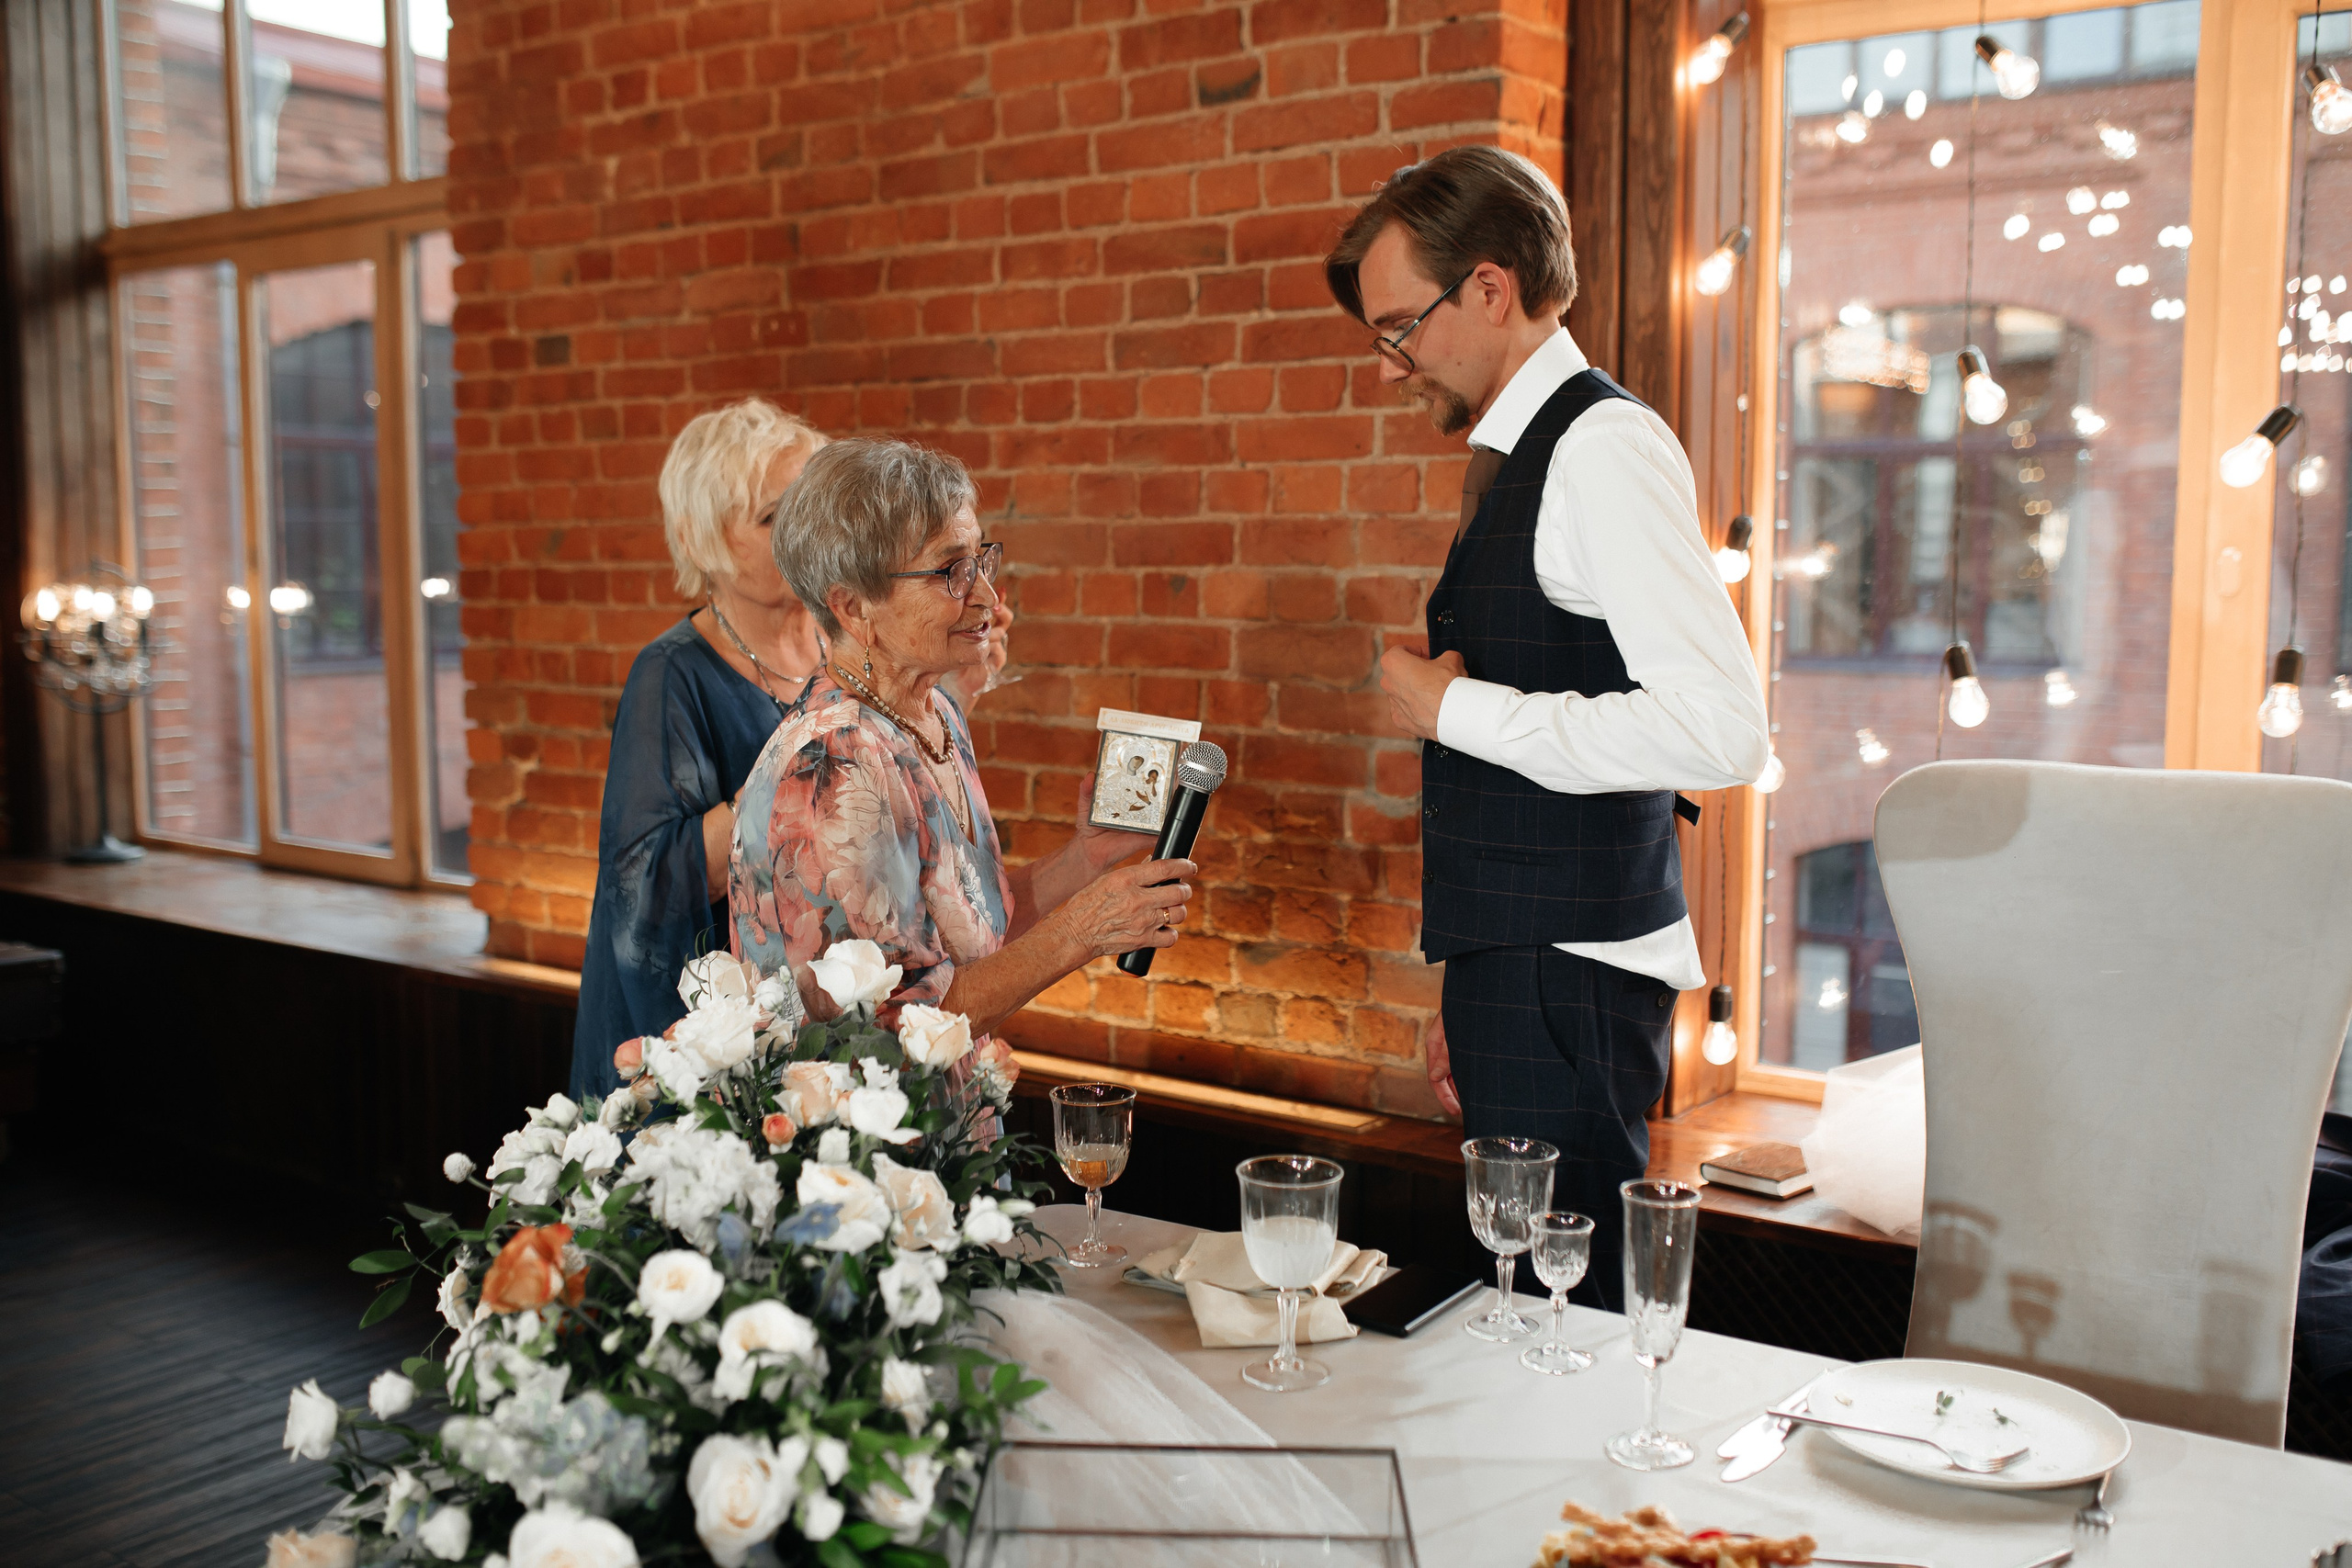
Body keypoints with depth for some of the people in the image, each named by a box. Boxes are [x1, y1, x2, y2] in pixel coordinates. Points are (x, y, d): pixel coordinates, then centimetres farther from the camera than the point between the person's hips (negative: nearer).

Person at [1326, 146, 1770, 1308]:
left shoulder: (1605, 450, -13)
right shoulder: (1518, 462, 16)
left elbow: (1723, 730, -24)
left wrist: (1456, 709, -15)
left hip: (1571, 982, -9)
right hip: (1511, 972, 9)